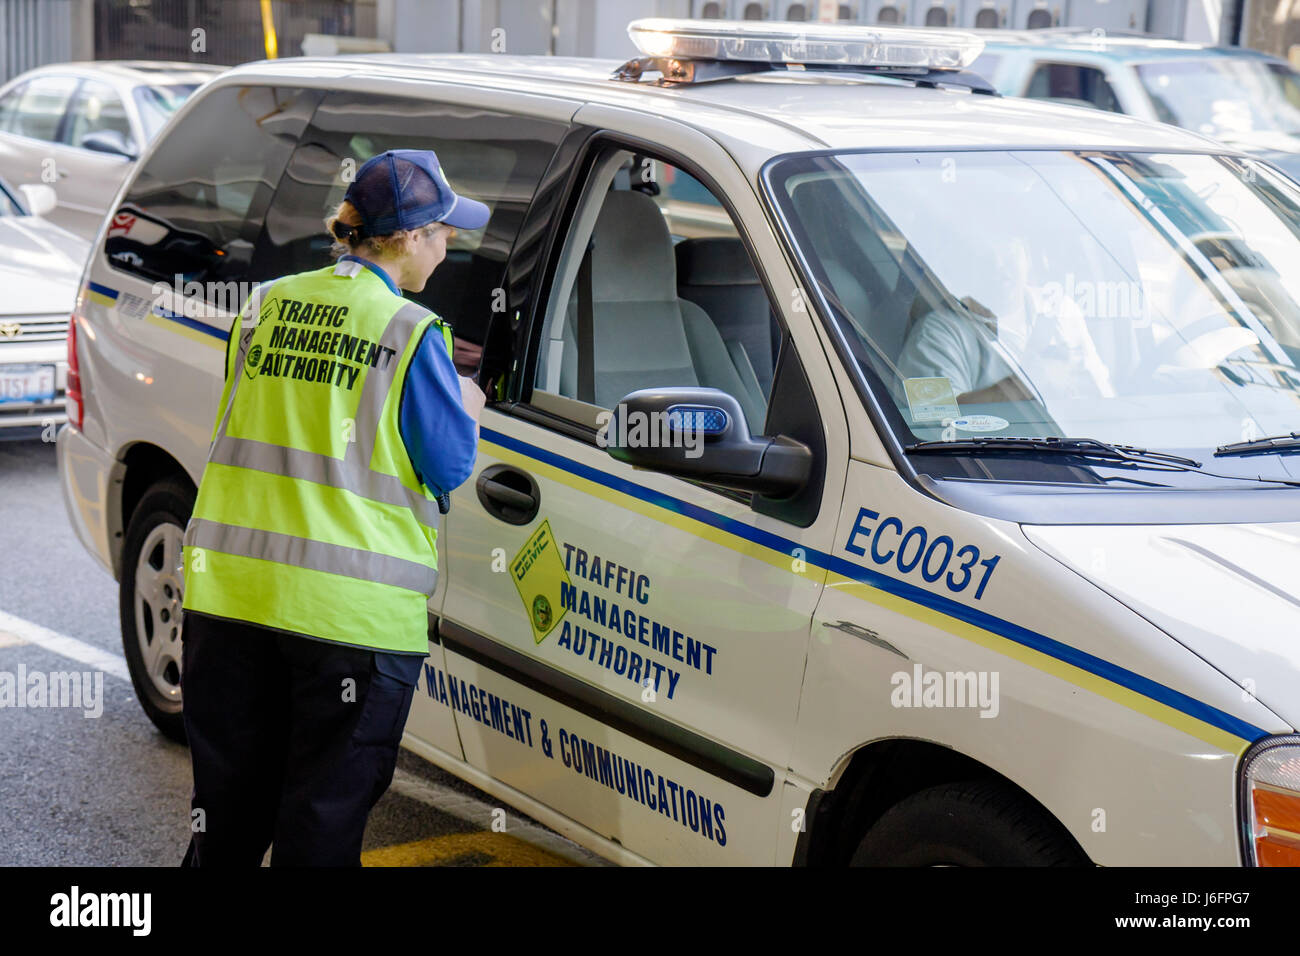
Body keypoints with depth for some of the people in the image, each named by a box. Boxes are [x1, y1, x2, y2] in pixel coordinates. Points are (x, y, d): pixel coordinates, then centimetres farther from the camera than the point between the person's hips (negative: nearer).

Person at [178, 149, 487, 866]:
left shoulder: (266, 305, 8)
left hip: (230, 588, 5)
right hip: (351, 607, -5)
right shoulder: (413, 334, -9)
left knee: (228, 814, 18)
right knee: (323, 825, 5)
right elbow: (449, 469, -4)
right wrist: (465, 409, 17)